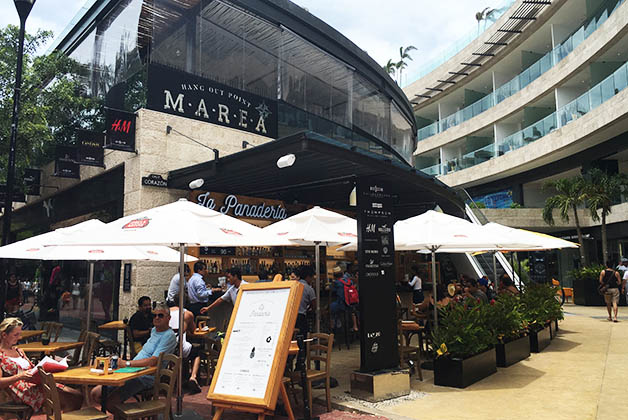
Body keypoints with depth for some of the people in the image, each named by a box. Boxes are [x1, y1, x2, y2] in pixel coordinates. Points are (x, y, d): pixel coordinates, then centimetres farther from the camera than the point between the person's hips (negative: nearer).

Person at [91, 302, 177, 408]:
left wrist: (127, 363, -18)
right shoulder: (154, 330, 16)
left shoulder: (169, 335, -13)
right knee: (95, 393, 7)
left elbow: (153, 361, -21)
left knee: (108, 402, -23)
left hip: (144, 378, -10)